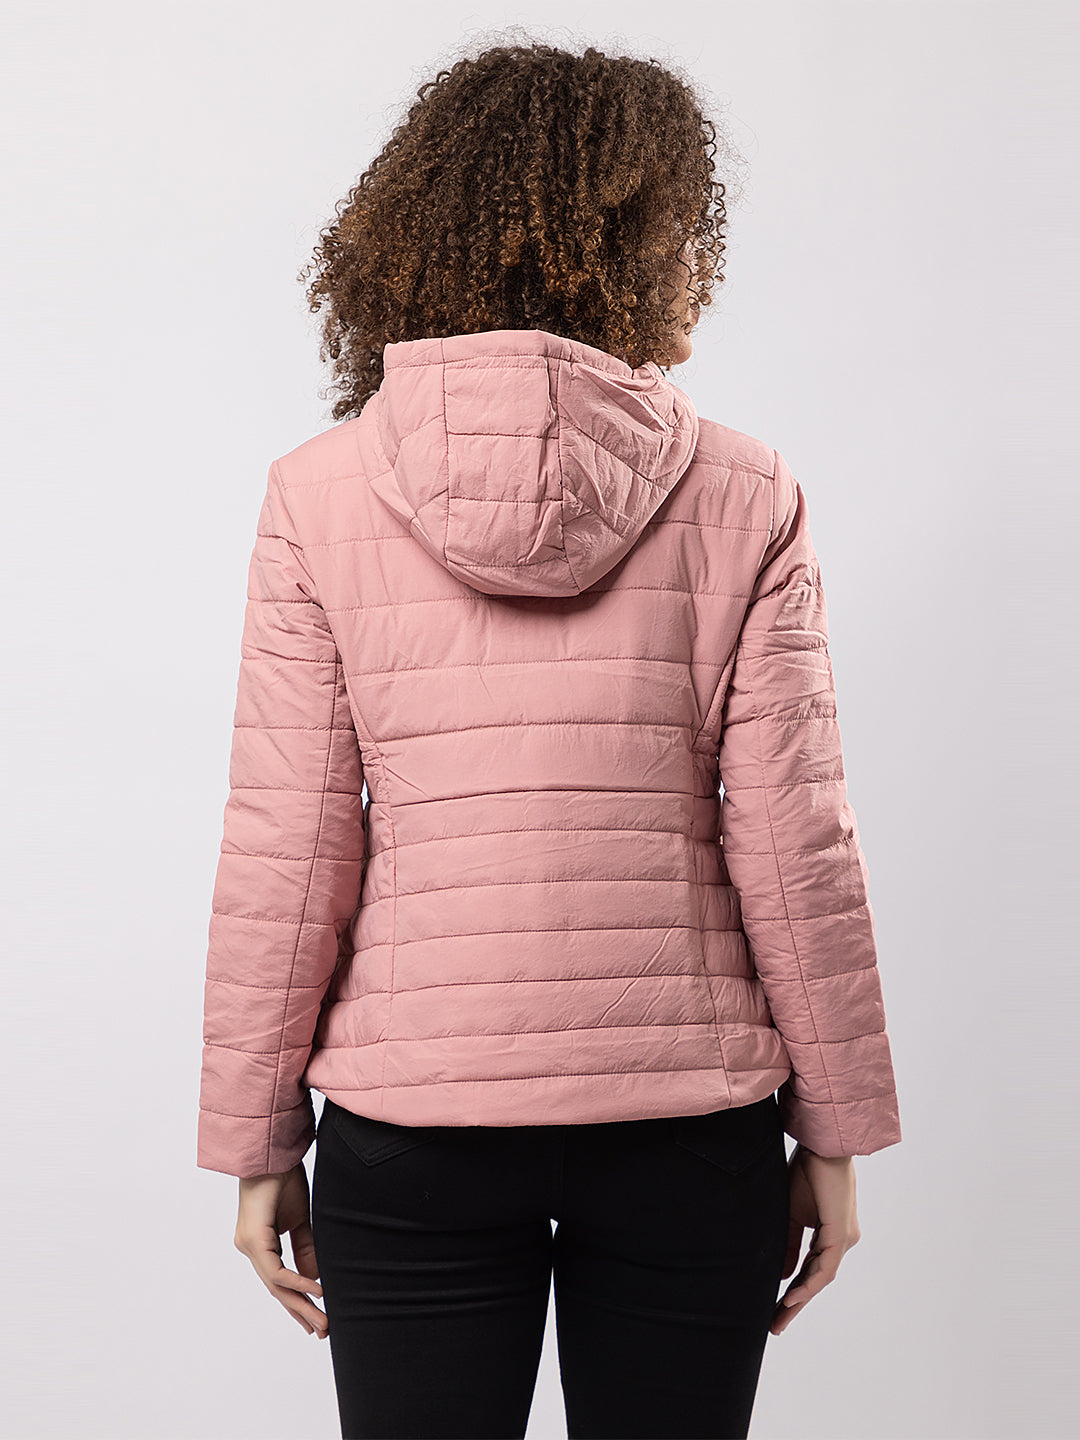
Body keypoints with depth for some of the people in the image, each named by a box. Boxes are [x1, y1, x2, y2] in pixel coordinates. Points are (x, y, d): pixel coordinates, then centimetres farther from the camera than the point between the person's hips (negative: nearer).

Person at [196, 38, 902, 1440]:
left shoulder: (321, 492, -5)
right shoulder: (741, 496, -6)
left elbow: (284, 851, -6)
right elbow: (792, 844, -6)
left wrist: (258, 1139, 4)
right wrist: (834, 1128, 5)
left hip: (412, 1127, 0)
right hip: (688, 1119, 0)